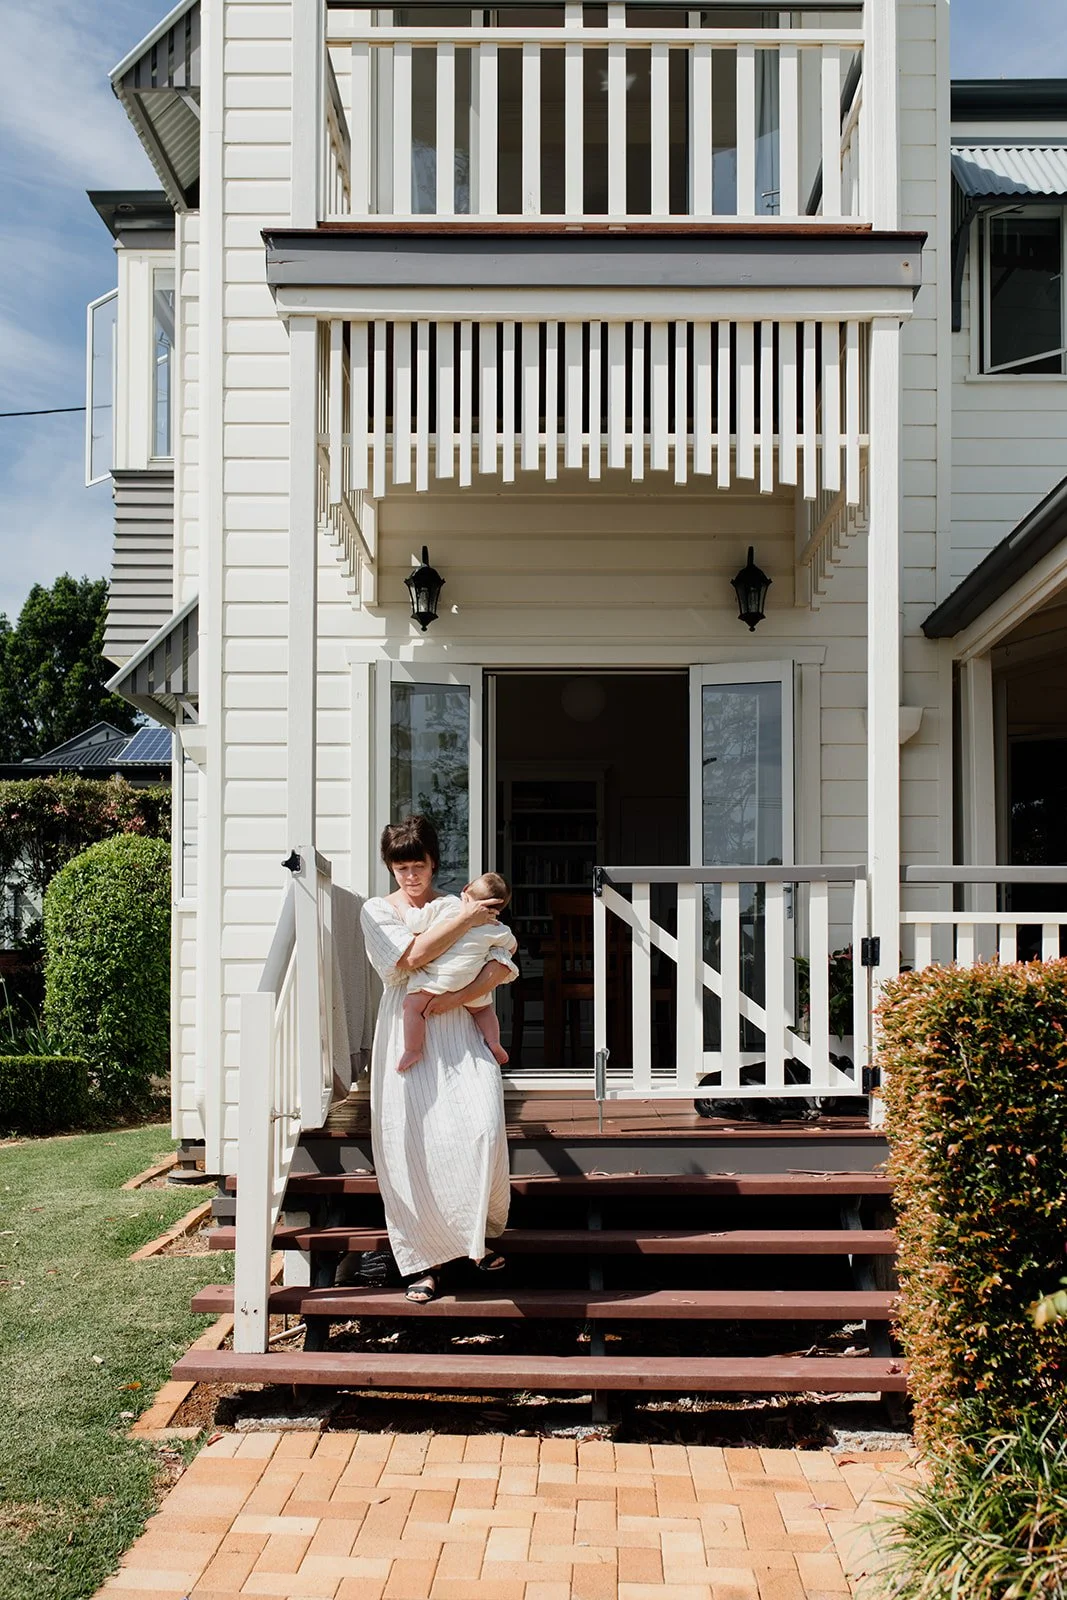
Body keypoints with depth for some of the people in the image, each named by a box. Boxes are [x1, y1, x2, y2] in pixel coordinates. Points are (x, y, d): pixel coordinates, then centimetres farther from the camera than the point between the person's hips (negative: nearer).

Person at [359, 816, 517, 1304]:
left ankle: (479, 1233, 6)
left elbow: (503, 965, 0)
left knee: (483, 1127, -17)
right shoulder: (377, 912, 8)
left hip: (458, 1031, 0)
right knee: (410, 1147, -5)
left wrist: (460, 996, -13)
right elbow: (411, 956, -11)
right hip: (405, 1034, 0)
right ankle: (424, 1261, 9)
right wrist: (465, 920, -8)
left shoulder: (459, 906, 10)